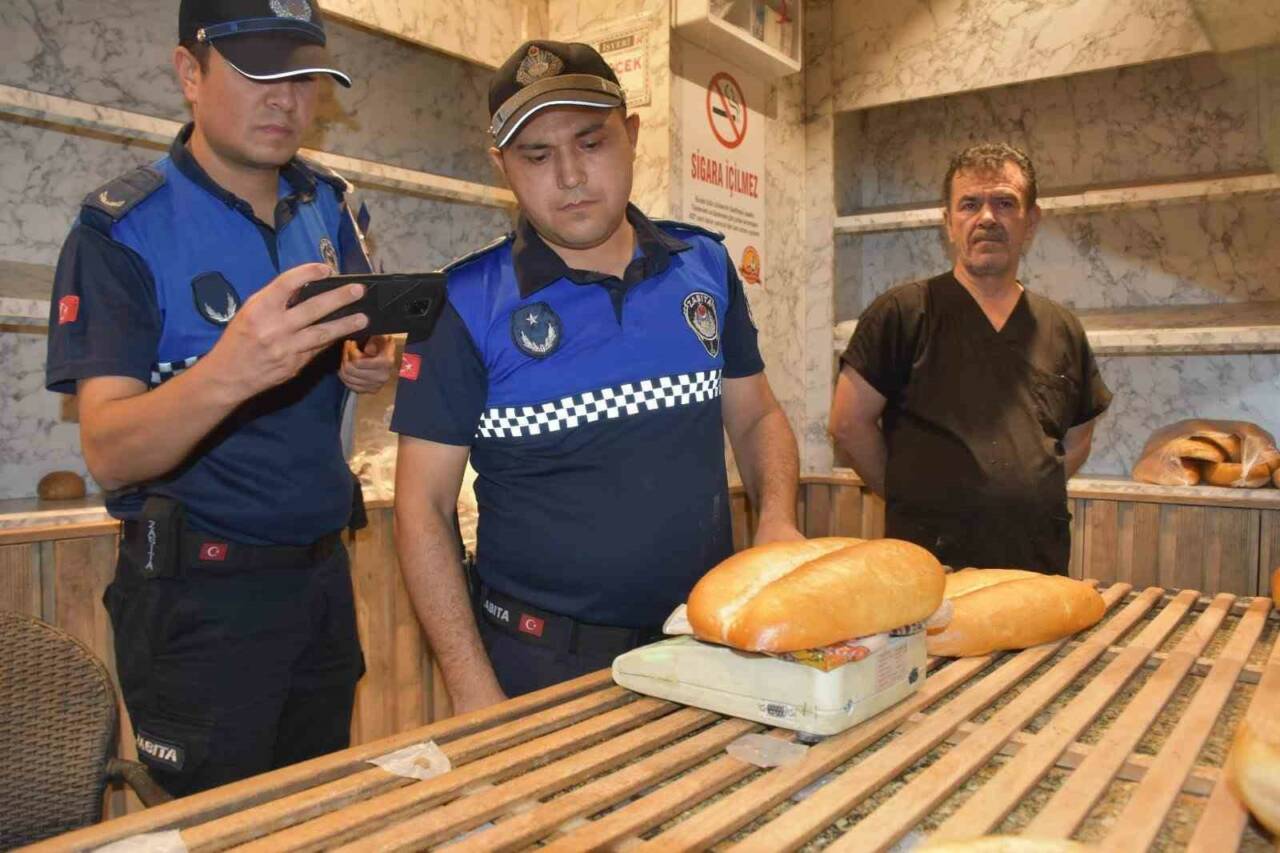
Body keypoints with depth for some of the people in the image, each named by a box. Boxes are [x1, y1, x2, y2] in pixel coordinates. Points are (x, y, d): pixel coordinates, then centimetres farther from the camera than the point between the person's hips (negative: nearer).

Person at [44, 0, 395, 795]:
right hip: (200, 596, -5)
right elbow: (109, 453, -20)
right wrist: (228, 373, -40)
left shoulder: (330, 206, 4)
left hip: (324, 573, 6)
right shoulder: (122, 229, -12)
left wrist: (372, 364, -7)